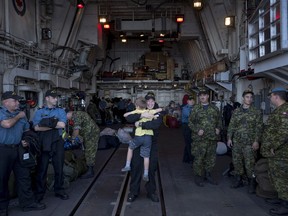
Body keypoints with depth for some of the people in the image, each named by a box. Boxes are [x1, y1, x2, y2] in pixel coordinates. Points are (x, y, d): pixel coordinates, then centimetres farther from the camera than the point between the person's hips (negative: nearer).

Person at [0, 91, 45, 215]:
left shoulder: (21, 114, 13)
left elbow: (26, 130, 19)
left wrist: (25, 140, 0)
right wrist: (18, 116, -8)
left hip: (19, 149, 6)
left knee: (24, 176, 7)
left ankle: (28, 203, 17)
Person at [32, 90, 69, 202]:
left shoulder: (60, 111, 9)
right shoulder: (39, 112, 7)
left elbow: (62, 125, -8)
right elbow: (36, 127, -9)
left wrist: (47, 123, -10)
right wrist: (54, 124, -11)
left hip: (57, 142, 1)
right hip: (43, 143, -1)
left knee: (59, 167, 8)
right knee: (42, 168, 4)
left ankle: (59, 190, 23)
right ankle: (39, 193, 16)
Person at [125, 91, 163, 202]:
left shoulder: (158, 112, -2)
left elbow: (156, 124, -23)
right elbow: (128, 118, -16)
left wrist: (141, 124, -24)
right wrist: (142, 115, -26)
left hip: (152, 143, 0)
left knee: (152, 167, 8)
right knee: (136, 166, 4)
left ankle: (151, 192, 25)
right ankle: (133, 191, 19)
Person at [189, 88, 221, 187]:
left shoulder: (214, 108, 10)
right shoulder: (195, 109, 1)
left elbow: (219, 120, 20)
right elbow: (190, 122, 2)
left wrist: (218, 128, 2)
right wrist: (197, 130, -12)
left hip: (212, 138, 4)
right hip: (199, 139, -3)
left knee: (211, 158, 12)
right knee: (198, 158, -2)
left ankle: (207, 174, 30)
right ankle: (198, 176, 14)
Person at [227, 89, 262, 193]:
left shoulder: (256, 112, 0)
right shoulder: (236, 111, 8)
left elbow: (258, 127, -3)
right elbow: (231, 125, 9)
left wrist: (256, 140, -10)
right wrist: (229, 138, 4)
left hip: (250, 142, -3)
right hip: (236, 141, 3)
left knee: (250, 163, -3)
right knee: (236, 161, 10)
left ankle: (252, 183, 11)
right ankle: (238, 180, 26)